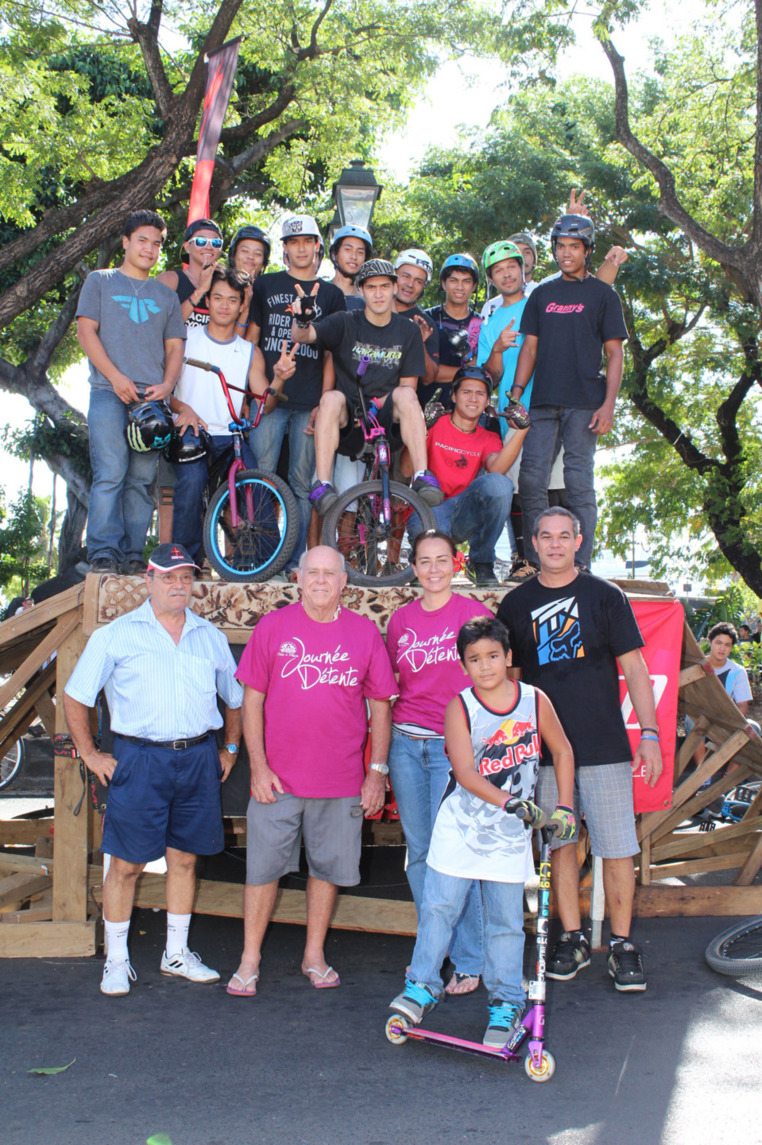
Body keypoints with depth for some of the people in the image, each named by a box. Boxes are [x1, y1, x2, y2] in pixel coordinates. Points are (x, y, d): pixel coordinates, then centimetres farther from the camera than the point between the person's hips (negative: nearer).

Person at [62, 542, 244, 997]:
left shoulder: (210, 636, 11)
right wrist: (91, 755, 0)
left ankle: (177, 954, 25)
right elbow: (75, 697, 4)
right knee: (126, 863, 1)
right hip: (140, 759, -3)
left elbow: (236, 697, 22)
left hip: (199, 759, 3)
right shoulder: (117, 635, 1)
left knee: (184, 858, 11)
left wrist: (230, 748, 15)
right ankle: (117, 960, 16)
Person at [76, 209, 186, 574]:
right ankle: (103, 551, -13)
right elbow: (85, 330, 5)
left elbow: (174, 346, 18)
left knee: (142, 478, -2)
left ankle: (133, 553, 0)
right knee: (110, 473, -13)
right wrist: (116, 376, -8)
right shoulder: (100, 281, 16)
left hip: (152, 397, 3)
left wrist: (167, 384, -3)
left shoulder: (166, 295, 23)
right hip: (109, 393, -2)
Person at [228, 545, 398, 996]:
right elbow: (252, 698, 1)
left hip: (341, 781, 1)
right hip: (278, 778, -1)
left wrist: (378, 770, 3)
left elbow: (380, 705, 7)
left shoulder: (365, 632, 2)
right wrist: (259, 765, -5)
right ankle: (250, 959, 20)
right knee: (263, 867, 5)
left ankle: (315, 955, 29)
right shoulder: (273, 627, 0)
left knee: (328, 867, 11)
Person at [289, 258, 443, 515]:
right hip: (348, 420, 0)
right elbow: (300, 336, -11)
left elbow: (408, 384, 5)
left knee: (405, 395, -29)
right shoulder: (345, 323, 4)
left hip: (386, 417, 1)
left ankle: (422, 476, -36)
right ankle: (322, 484, -36)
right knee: (332, 398, -32)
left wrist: (377, 405, -14)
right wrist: (302, 321, -36)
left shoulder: (408, 331, 9)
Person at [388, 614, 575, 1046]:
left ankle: (507, 1002, 21)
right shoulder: (460, 707, -10)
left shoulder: (535, 701, -3)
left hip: (512, 832, 1)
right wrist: (510, 802, -29)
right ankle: (422, 987, 17)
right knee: (439, 905, 0)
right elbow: (466, 773, -18)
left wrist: (564, 807, 5)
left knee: (506, 920, 6)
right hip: (462, 825, -1)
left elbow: (562, 751, 11)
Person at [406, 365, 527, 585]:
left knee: (499, 484, -28)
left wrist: (521, 431, -22)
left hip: (465, 515, 3)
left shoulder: (488, 439, 13)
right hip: (430, 509, -2)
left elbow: (496, 468, -12)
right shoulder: (434, 424, 6)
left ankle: (482, 563, -11)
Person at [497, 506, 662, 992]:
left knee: (617, 847, -1)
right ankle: (573, 938, 21)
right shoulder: (516, 604, 8)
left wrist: (650, 733, -8)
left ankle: (622, 943, 13)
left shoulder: (605, 596, 2)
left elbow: (635, 669, 0)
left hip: (604, 745, -2)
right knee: (560, 844, 8)